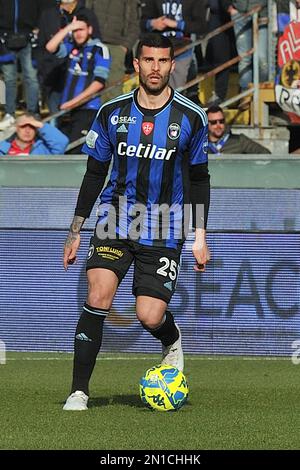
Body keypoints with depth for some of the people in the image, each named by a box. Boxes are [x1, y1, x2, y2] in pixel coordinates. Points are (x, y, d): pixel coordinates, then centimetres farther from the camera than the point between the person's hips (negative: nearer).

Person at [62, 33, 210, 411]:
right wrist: (75, 231, 8)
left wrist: (199, 236, 4)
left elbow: (199, 179, 9)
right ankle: (79, 391, -12)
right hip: (116, 221, 1)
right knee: (97, 297, -20)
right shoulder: (112, 113, 1)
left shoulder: (191, 118, -1)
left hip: (164, 231, -1)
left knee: (150, 318, -9)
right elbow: (95, 173, 10)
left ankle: (171, 340, 30)